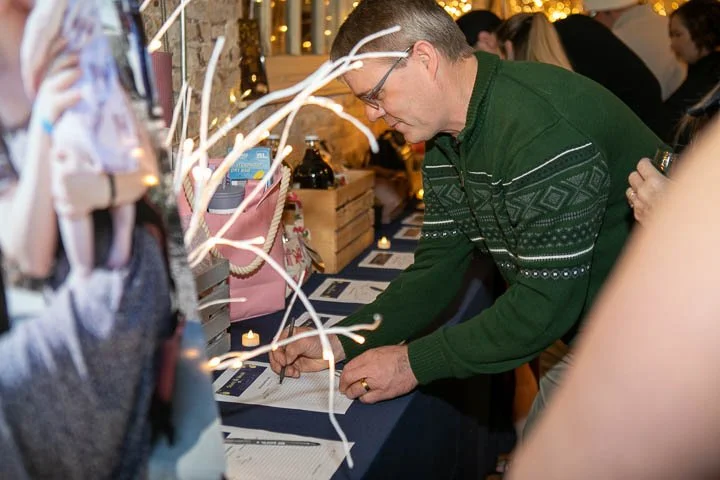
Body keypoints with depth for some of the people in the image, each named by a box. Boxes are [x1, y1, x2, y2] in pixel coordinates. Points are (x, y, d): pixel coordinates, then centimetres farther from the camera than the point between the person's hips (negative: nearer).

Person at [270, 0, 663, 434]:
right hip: (591, 332, 8)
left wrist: (415, 362, -22)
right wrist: (340, 344, -8)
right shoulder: (447, 144, 2)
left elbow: (549, 301, -30)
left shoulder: (541, 126, -30)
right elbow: (437, 270, 3)